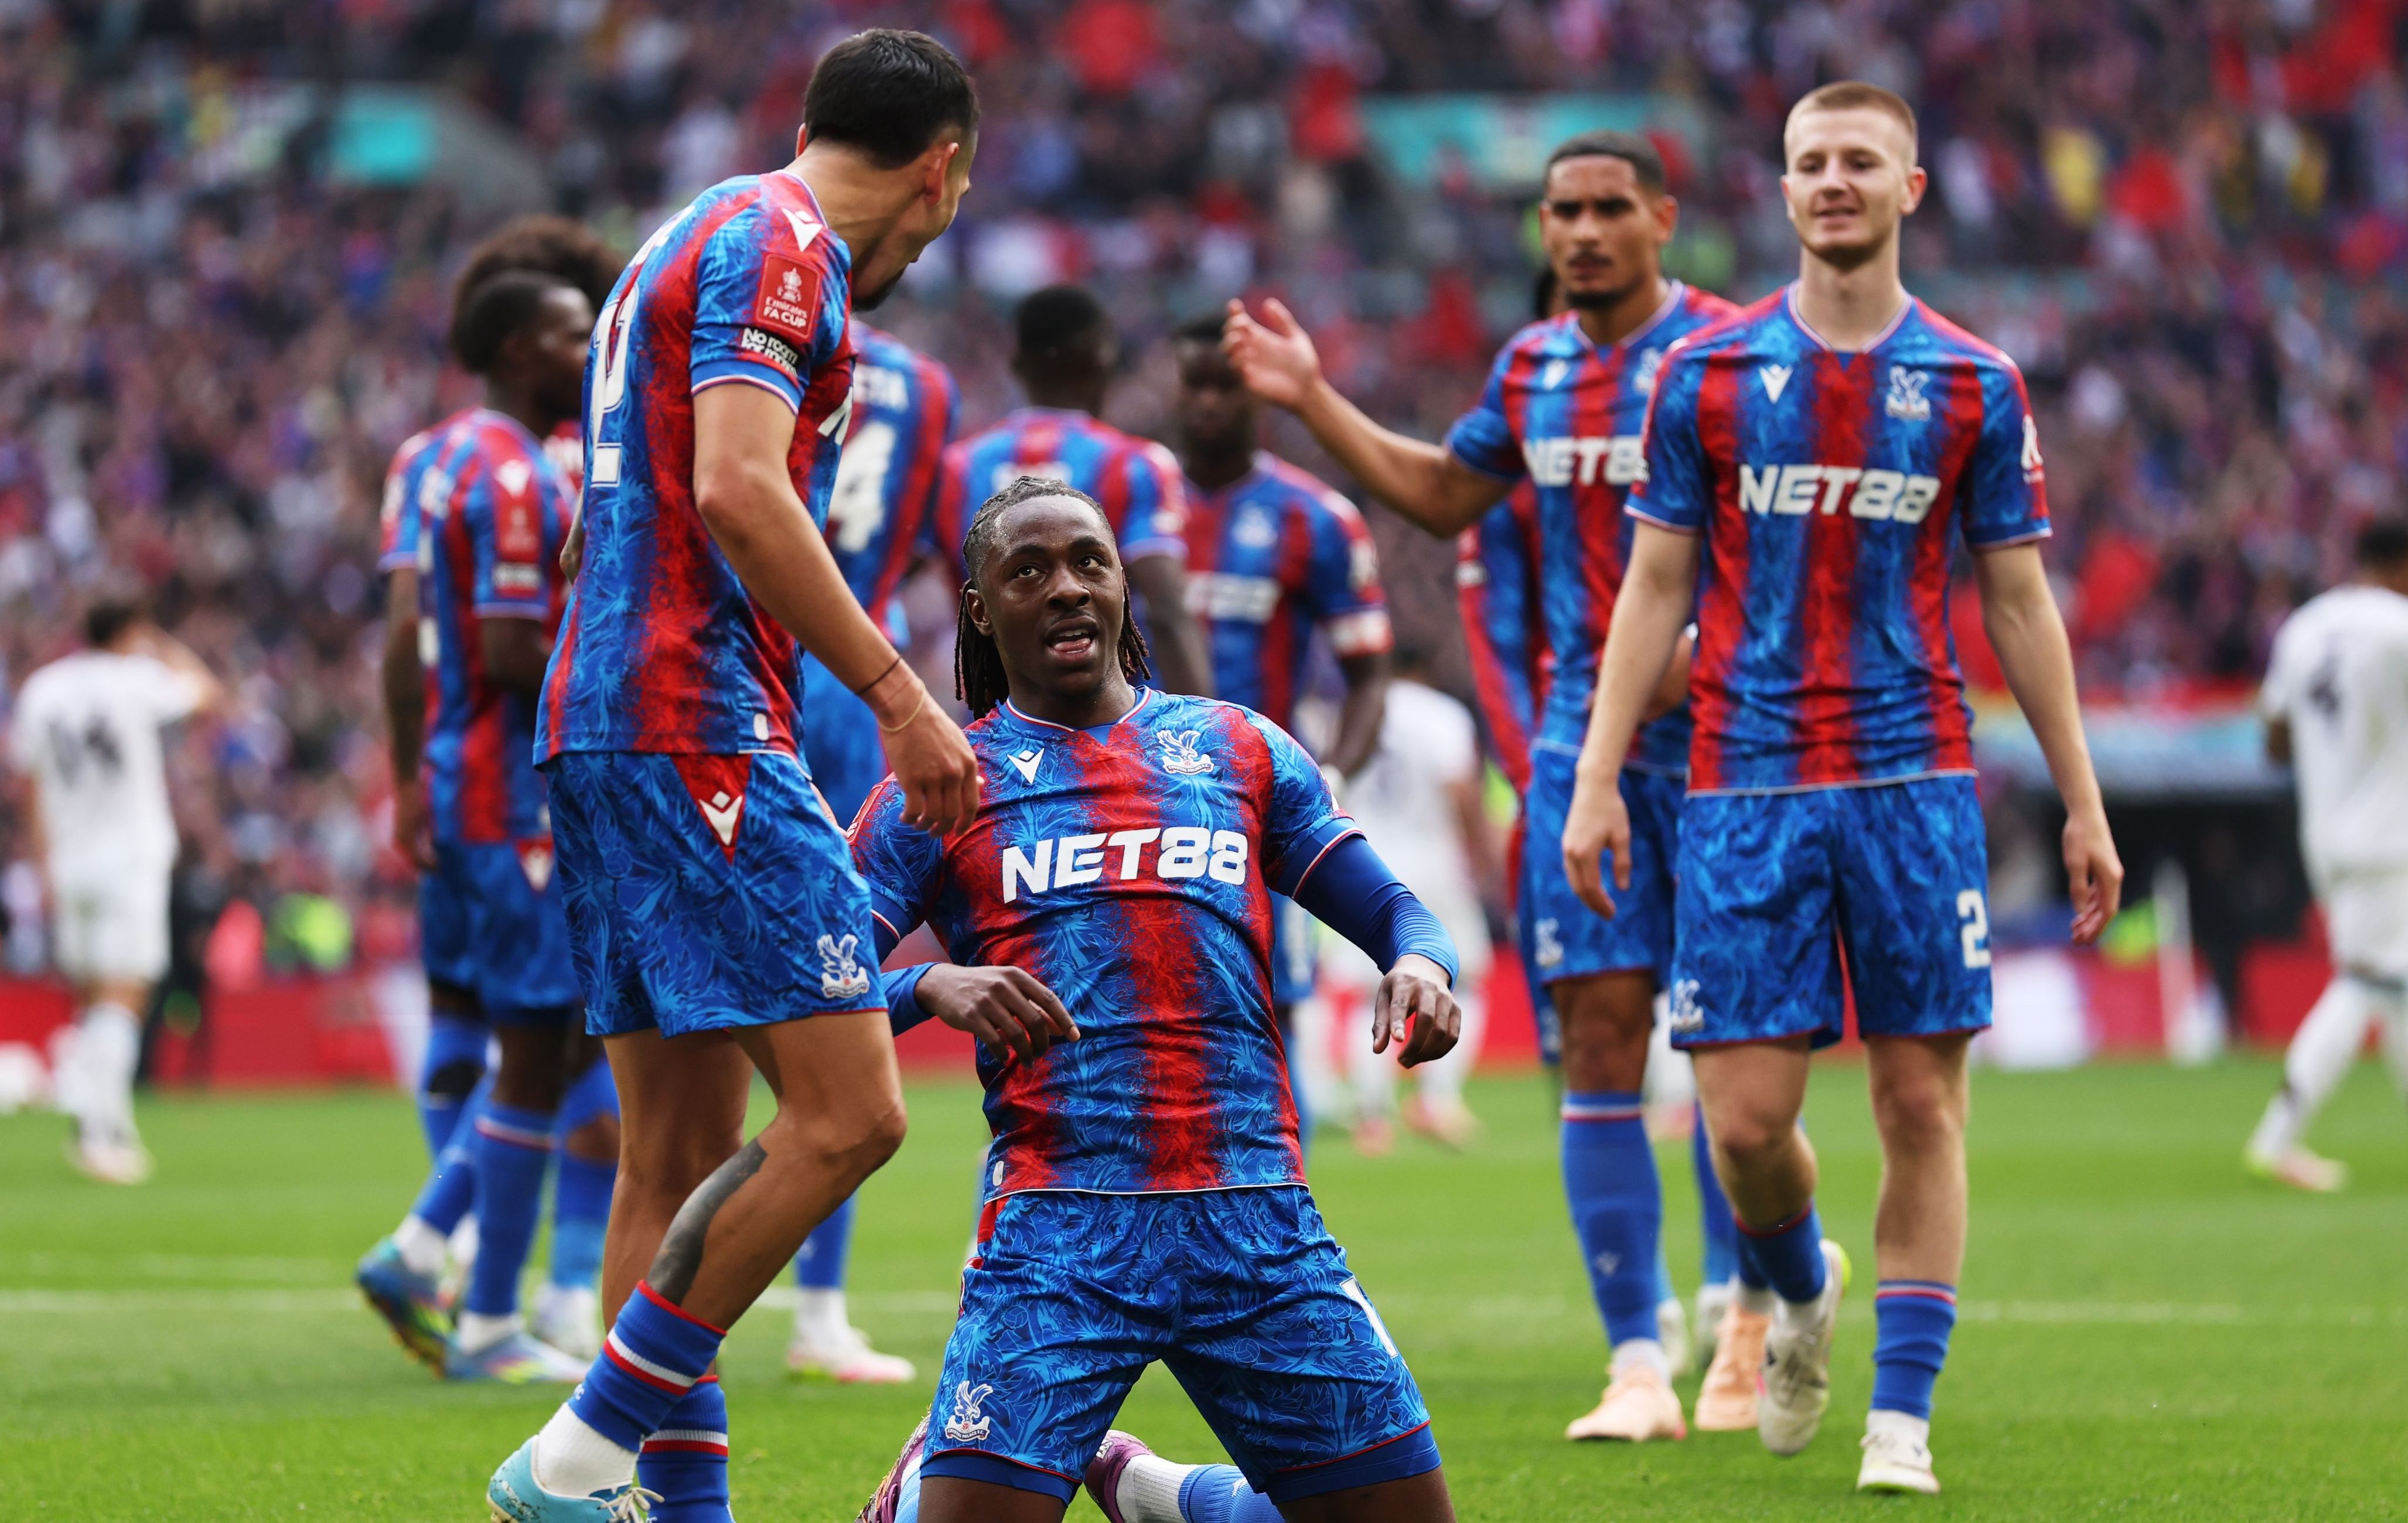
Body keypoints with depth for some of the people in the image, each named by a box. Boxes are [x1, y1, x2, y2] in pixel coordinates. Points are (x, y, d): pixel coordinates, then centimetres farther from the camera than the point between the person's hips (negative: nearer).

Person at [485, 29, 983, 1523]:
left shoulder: (700, 242, 24)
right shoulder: (777, 244, -7)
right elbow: (740, 494, -20)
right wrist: (898, 695, -18)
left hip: (602, 724, 11)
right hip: (696, 726, -11)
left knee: (680, 1159, 8)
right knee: (845, 1112, -14)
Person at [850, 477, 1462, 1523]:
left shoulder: (1239, 751, 17)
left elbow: (1393, 913, 18)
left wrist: (1422, 967, -6)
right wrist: (931, 987, -19)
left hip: (1259, 1231, 3)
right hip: (1058, 1230, -3)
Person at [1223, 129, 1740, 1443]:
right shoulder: (1534, 368, 10)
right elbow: (1444, 495, 26)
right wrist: (1314, 400, 20)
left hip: (1711, 738, -5)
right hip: (1581, 735, 5)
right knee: (1599, 1034, -2)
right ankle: (1638, 1366, -1)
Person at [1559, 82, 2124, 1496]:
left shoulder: (1976, 385, 6)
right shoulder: (1707, 374, 5)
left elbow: (2021, 601, 10)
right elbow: (1655, 588, 8)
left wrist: (2084, 801, 8)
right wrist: (1597, 779, 1)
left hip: (1915, 780, 0)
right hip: (1746, 784, 0)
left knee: (1924, 1106, -3)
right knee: (1746, 1117, -5)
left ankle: (1903, 1416, 4)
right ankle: (1800, 1292, 27)